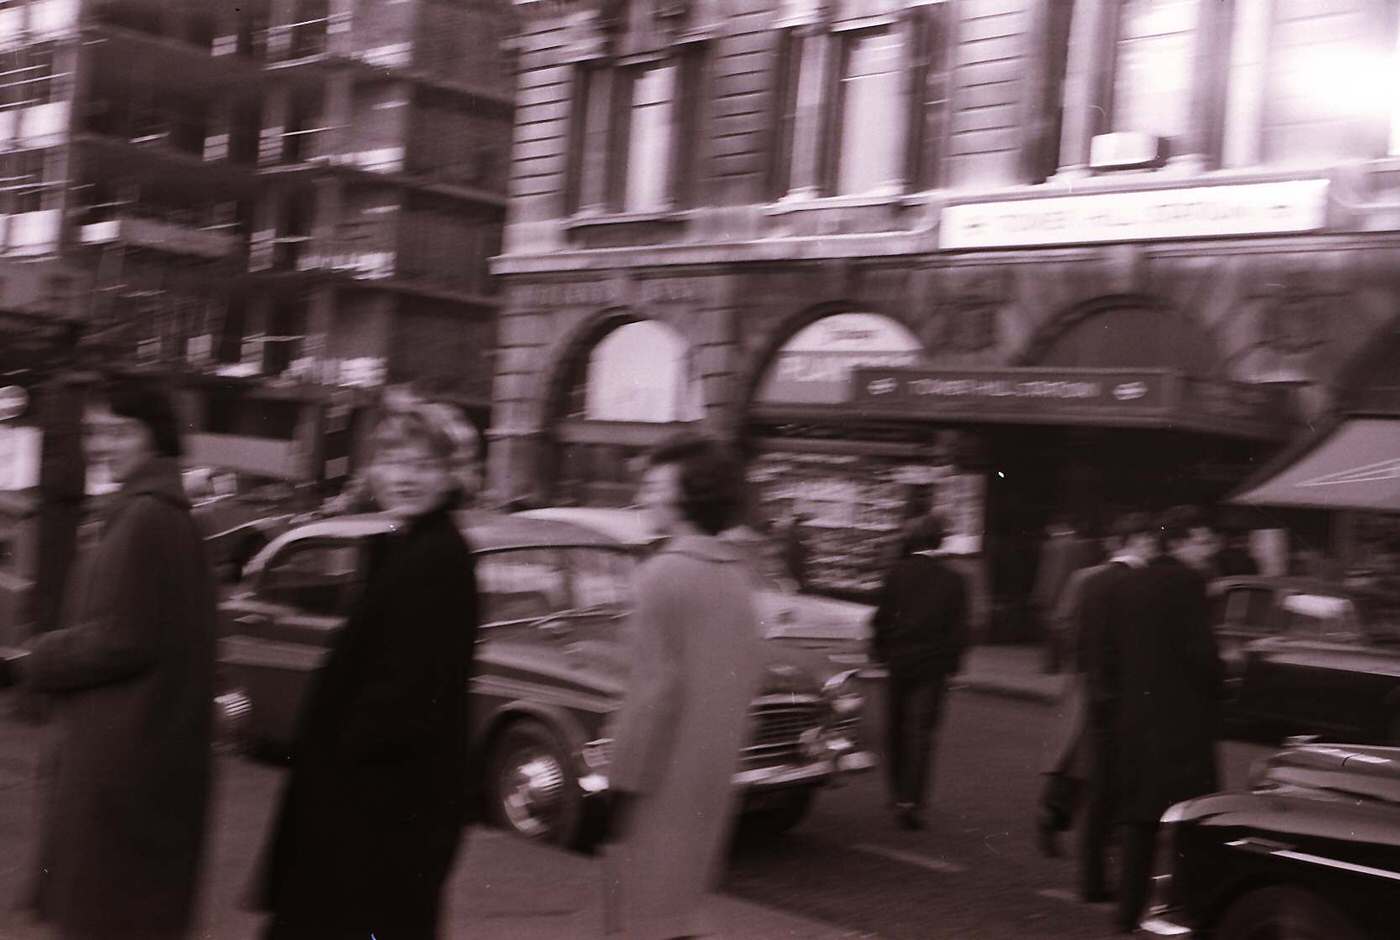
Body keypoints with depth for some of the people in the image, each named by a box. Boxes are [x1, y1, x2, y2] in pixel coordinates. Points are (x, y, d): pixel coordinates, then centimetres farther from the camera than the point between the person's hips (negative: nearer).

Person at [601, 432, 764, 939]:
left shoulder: (666, 572, -18)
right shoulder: (736, 573, 7)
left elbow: (656, 686, -20)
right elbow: (750, 670, 13)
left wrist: (624, 782, -15)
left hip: (666, 779, -8)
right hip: (713, 774, 8)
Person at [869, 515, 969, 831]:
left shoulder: (896, 573, -4)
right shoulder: (952, 579, -3)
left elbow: (881, 618, -2)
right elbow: (958, 627, -1)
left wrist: (878, 653, 9)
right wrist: (951, 662, 8)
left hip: (898, 661, 1)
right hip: (932, 664, 0)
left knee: (895, 729, 15)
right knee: (921, 731, 0)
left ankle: (899, 794, 24)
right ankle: (911, 801, -8)